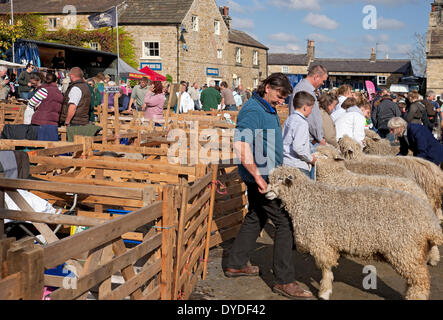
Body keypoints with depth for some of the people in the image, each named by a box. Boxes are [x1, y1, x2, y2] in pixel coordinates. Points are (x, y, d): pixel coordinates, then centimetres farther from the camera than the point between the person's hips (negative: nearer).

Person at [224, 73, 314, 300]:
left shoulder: (269, 109, 13)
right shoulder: (253, 110, -19)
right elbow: (240, 144, -29)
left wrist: (277, 169, 23)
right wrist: (258, 177, -27)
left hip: (265, 175, 11)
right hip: (260, 176, -10)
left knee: (255, 219, 19)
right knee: (285, 223, -8)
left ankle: (235, 264, 31)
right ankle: (284, 281, -2)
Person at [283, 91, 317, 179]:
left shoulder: (289, 119, 12)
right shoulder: (302, 123, -15)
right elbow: (298, 147, -24)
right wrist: (311, 158, -9)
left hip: (286, 162, 9)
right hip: (298, 166, -9)